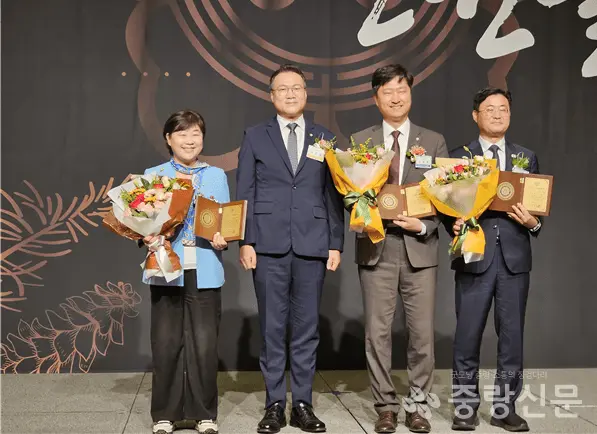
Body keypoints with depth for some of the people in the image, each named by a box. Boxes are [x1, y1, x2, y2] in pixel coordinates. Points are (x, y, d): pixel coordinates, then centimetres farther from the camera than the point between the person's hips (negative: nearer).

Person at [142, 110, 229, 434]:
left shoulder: (217, 176, 10)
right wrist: (147, 238, -14)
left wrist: (222, 239, -11)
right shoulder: (153, 175, 7)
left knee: (204, 343, 2)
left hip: (204, 271, 1)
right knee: (166, 343, 3)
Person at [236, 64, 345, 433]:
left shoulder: (324, 139, 12)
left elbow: (334, 195, 8)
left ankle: (303, 404, 15)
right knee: (272, 327, 3)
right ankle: (275, 404, 13)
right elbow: (245, 193, 4)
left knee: (307, 327, 5)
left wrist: (336, 244, 2)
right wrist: (245, 241, -4)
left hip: (312, 246, 1)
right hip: (269, 245, -1)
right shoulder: (255, 137, 8)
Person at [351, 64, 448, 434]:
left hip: (419, 247, 0)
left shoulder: (433, 141, 8)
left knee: (422, 333, 4)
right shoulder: (359, 141, 8)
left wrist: (423, 225, -12)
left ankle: (416, 404, 19)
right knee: (378, 333, 4)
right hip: (376, 246, 0)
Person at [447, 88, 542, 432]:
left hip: (515, 258, 2)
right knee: (468, 336, 3)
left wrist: (533, 223, -10)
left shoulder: (527, 157, 13)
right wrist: (454, 225, -16)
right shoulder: (458, 157, 7)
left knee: (512, 335, 7)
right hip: (474, 256, -2)